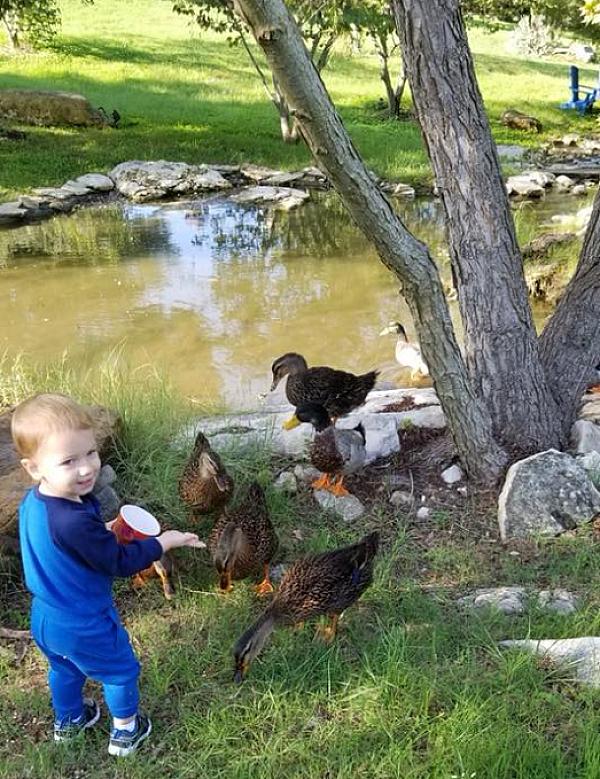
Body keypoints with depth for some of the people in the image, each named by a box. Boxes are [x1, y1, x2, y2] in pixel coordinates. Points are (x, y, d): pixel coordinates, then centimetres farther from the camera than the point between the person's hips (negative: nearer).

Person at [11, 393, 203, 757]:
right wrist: (164, 542, -16)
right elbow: (120, 563, -27)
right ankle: (125, 733, 41)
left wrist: (102, 532, -1)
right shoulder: (75, 522, -40)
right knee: (121, 671, 20)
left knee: (65, 669, 34)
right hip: (84, 627, -8)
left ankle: (67, 720, 58)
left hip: (45, 618, 8)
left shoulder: (33, 502, -12)